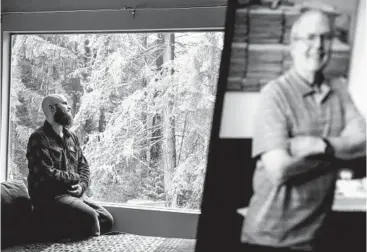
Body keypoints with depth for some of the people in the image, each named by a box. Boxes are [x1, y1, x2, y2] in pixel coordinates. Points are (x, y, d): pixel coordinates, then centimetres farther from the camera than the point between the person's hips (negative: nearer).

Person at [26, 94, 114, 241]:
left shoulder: (71, 137, 17)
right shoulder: (39, 139, -10)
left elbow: (84, 166, 16)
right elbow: (47, 174, -20)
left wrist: (82, 185, -7)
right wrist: (76, 178, -6)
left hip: (73, 194, 8)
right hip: (49, 197, -8)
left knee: (107, 219, -9)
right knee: (89, 216, -28)